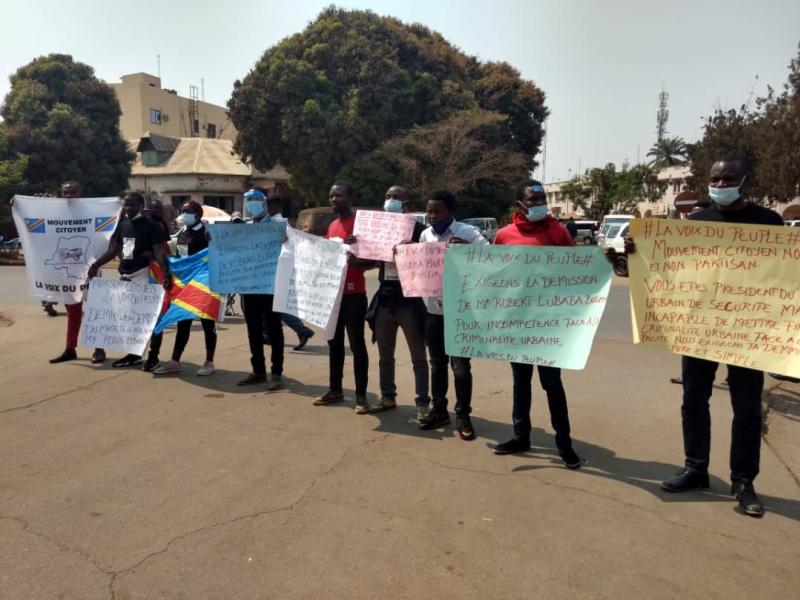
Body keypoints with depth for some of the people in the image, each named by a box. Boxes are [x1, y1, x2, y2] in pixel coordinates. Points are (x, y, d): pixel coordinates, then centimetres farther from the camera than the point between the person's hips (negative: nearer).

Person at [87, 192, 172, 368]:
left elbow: (159, 252, -17)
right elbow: (114, 250, 21)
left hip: (142, 275, -8)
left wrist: (166, 274, -30)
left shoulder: (150, 226, -8)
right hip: (124, 275, 8)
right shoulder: (122, 225, 13)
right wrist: (96, 265, 14)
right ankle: (133, 353, 20)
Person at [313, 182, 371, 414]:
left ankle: (361, 395, 4)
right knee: (334, 342, 13)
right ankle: (335, 389, 24)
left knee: (357, 344, -2)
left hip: (353, 293, -7)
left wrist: (357, 262, -31)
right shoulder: (332, 225, 16)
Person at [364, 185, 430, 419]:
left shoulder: (418, 229, -7)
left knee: (418, 356, 3)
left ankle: (422, 403, 10)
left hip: (409, 298, -6)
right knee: (385, 354, 15)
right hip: (384, 297, 6)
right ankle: (387, 396, 29)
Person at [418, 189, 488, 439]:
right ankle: (439, 409, 28)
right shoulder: (425, 235, 7)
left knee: (460, 366, 1)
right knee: (437, 363, 15)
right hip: (433, 310, 5)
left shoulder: (467, 233, -9)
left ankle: (463, 415, 15)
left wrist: (469, 247, -32)